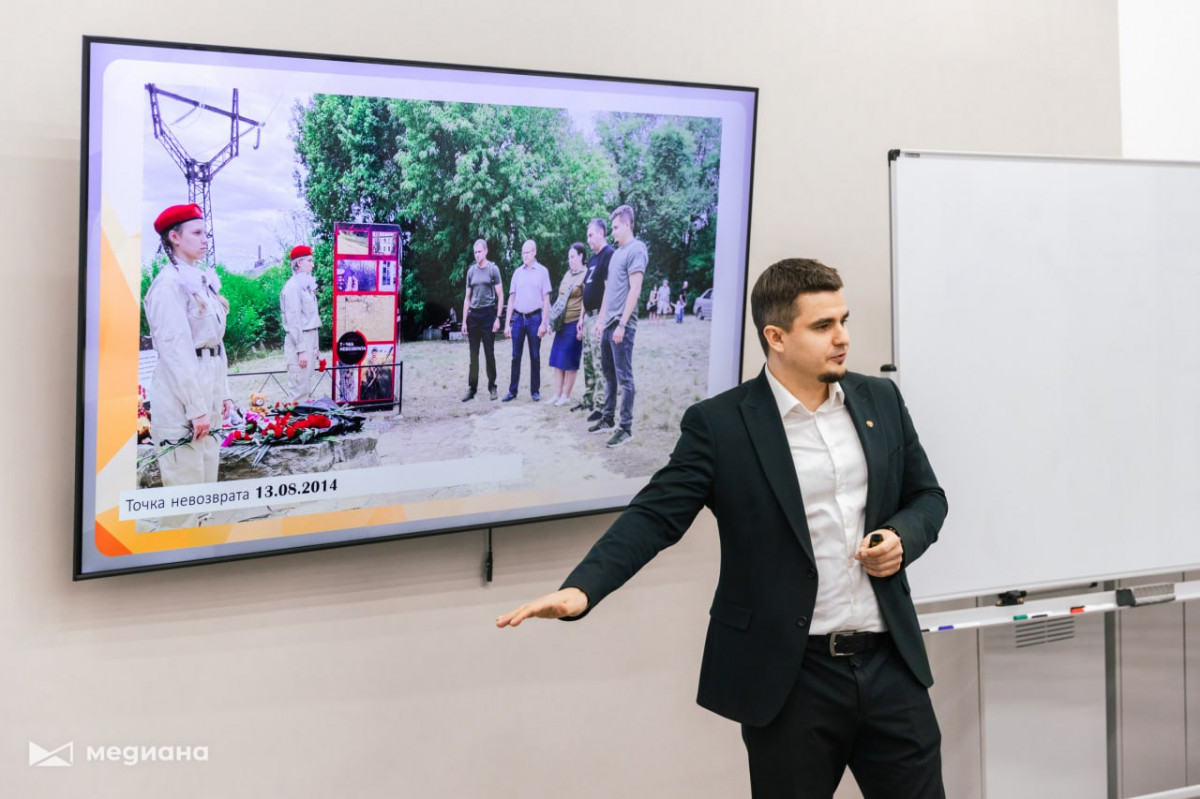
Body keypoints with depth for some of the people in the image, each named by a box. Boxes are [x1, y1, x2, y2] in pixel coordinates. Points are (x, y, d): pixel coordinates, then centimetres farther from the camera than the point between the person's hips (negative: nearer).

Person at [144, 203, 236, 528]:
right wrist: (196, 408, -20)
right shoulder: (169, 283, -12)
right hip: (180, 394, -9)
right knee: (185, 484, -6)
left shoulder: (203, 280, 14)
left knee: (206, 480, 13)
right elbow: (176, 350, -18)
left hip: (207, 390, 9)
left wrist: (222, 393, 13)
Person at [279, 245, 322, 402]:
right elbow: (294, 321, -17)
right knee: (298, 389, -8)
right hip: (299, 341, -9)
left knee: (306, 388, 12)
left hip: (310, 340, 9)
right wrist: (301, 350, -19)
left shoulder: (307, 284, 15)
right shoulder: (293, 286, -12)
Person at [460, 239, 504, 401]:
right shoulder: (471, 271, 11)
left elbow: (500, 296, -2)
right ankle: (471, 389, 9)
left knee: (489, 353, 1)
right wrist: (464, 321, 8)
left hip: (488, 314, -4)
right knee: (473, 354, 5)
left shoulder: (493, 269, -1)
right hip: (473, 315, 4)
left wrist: (498, 318, -10)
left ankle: (492, 387, 10)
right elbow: (467, 298, 14)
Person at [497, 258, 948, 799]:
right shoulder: (719, 424, -7)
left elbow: (927, 495, 15)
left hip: (889, 662, 4)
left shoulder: (881, 400, 6)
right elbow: (655, 515, -13)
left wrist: (902, 536, -7)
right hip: (790, 678, -4)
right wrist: (581, 589, -27)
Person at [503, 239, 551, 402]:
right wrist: (507, 322, 5)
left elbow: (546, 299, -2)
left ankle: (535, 391, 11)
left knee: (535, 356, 4)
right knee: (515, 356, 4)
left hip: (534, 317, -3)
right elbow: (511, 298, 11)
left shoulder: (542, 271, 0)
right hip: (518, 318, 3)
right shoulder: (517, 272, 9)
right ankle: (512, 391, 8)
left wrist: (543, 323, -8)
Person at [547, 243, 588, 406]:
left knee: (570, 361, -2)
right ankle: (557, 394, 13)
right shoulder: (567, 274, 15)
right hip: (562, 322, 8)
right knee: (557, 360, 8)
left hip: (574, 323, -8)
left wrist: (581, 323, -18)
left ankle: (565, 395, 5)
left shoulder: (585, 275, -8)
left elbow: (586, 301, -13)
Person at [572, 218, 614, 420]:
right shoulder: (593, 258, 18)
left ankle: (600, 406, -6)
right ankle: (588, 400, 24)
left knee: (600, 364, -8)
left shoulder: (608, 254, -12)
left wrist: (601, 319, -21)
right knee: (588, 362, 15)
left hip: (599, 317, -10)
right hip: (588, 316, 10)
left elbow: (609, 289, -18)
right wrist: (582, 317, 19)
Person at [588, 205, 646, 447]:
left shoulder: (636, 249, -9)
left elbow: (634, 290, -16)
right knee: (609, 375, 14)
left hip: (622, 325, -9)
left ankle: (626, 428, -3)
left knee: (624, 378, -6)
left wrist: (622, 324, -19)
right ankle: (608, 420, 23)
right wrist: (601, 319, 18)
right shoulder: (617, 252, 18)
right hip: (608, 324, 9)